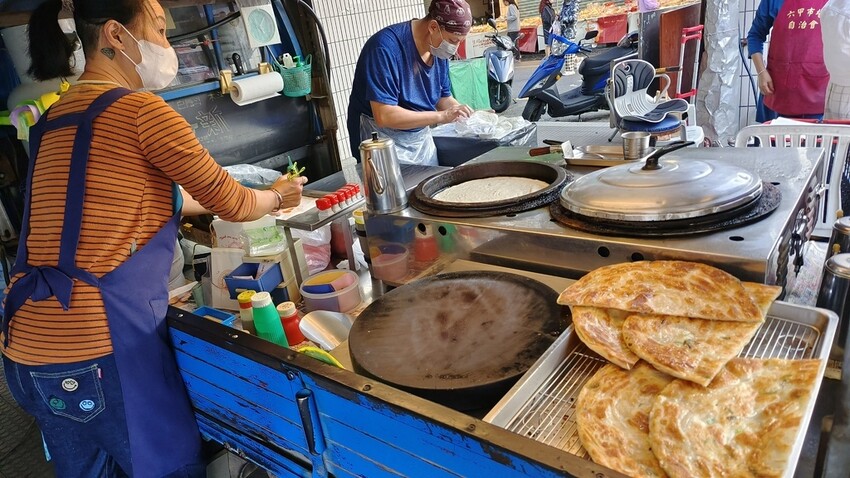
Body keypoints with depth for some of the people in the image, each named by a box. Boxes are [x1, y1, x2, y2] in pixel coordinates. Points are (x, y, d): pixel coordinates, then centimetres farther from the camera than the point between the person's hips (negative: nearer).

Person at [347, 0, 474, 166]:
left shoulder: (439, 49, -1)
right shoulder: (386, 46, -24)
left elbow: (444, 98, 9)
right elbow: (384, 116, -30)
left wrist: (472, 115, -9)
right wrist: (441, 116, -28)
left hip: (422, 138, 7)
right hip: (384, 142, -7)